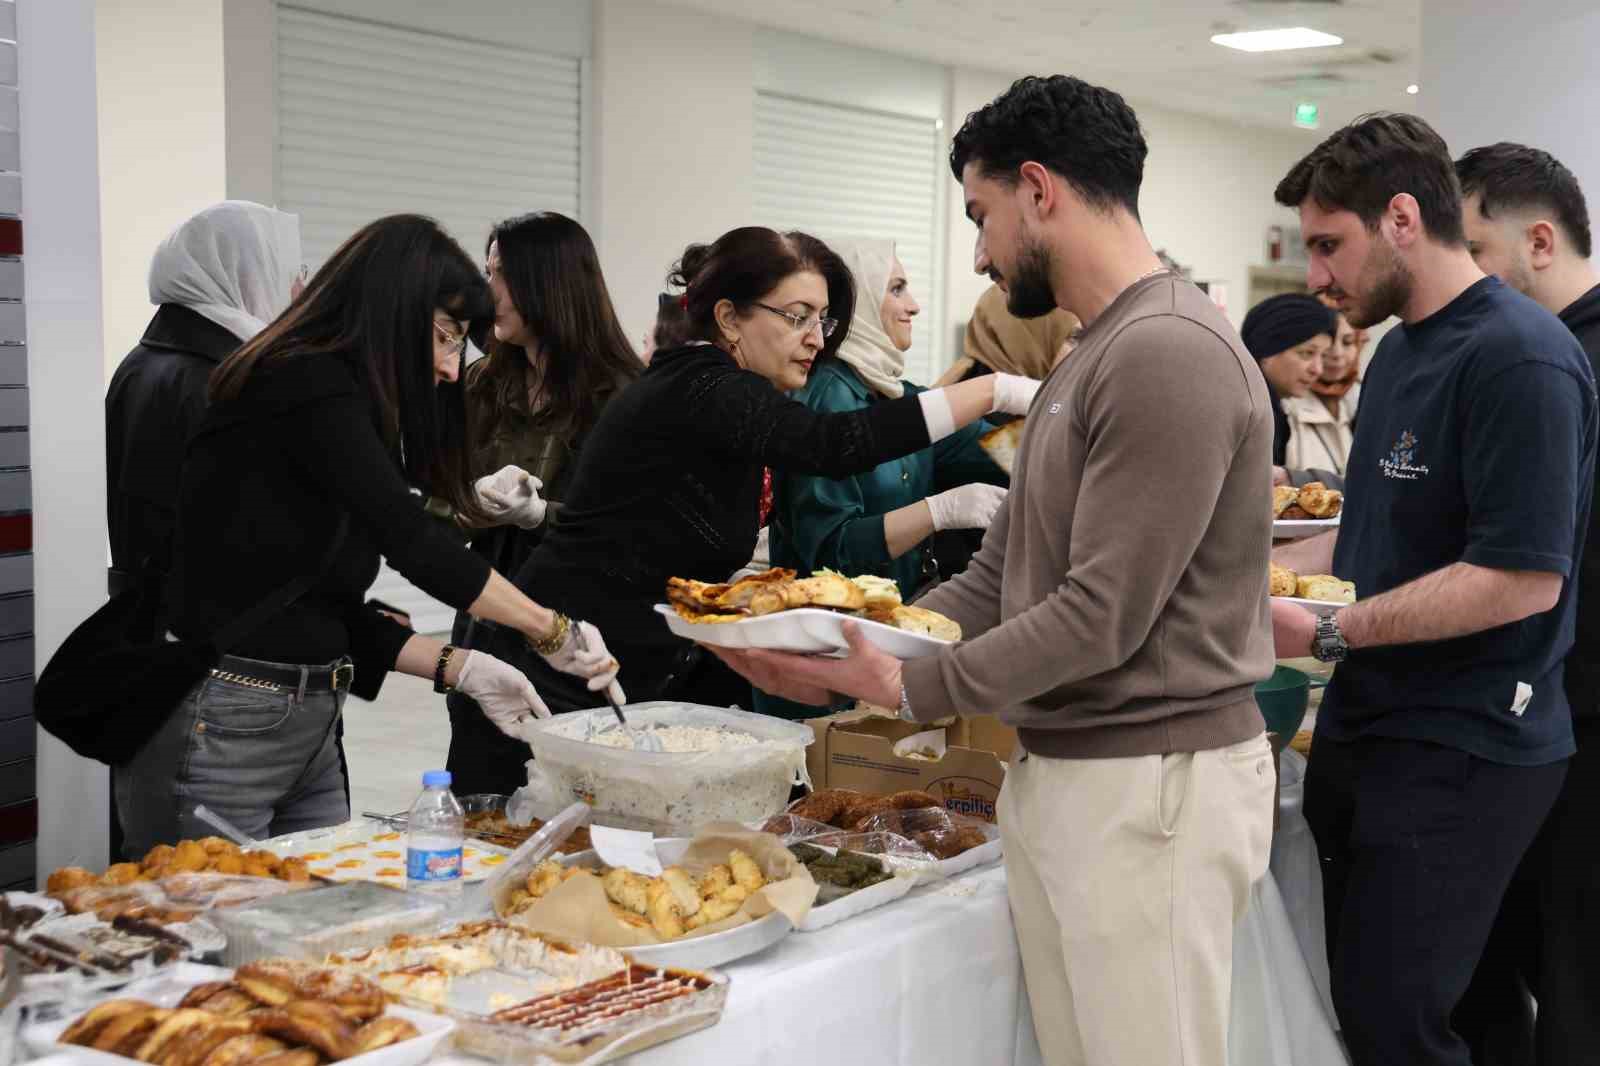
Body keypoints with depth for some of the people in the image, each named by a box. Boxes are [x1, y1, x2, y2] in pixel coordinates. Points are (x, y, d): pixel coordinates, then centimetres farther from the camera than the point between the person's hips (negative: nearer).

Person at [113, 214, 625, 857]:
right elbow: (409, 539, -20)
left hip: (310, 733, 9)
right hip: (220, 727, -9)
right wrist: (554, 632, -11)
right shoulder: (300, 382, -13)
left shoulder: (335, 397, 14)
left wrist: (462, 669, 3)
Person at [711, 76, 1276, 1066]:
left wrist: (909, 687, -12)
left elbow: (1102, 614, -20)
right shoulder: (1091, 359, 15)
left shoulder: (1172, 353, -17)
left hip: (1151, 787, -9)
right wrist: (859, 652, 4)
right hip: (1057, 776, 9)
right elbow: (998, 576, 15)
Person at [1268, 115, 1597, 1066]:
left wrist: (1329, 632, -21)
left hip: (1464, 754, -9)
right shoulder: (1401, 348, 12)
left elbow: (1523, 579, -24)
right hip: (1366, 728, 9)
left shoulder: (1519, 359, -18)